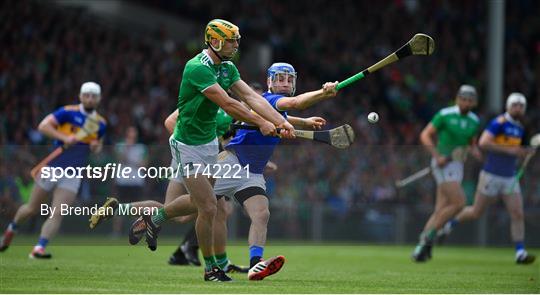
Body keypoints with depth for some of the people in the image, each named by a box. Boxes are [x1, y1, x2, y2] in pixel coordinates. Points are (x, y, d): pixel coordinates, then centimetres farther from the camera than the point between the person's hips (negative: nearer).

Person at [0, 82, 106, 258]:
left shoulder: (100, 124, 6)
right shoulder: (68, 112, -9)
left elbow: (98, 143, 24)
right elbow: (43, 126, -17)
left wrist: (96, 146, 0)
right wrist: (64, 137, -28)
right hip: (53, 168, -3)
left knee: (57, 214, -12)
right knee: (32, 209, 9)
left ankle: (39, 249, -12)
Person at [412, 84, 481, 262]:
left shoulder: (474, 121, 10)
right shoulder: (445, 115, -8)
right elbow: (425, 136, -7)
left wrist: (475, 151, -1)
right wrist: (438, 156, -19)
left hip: (457, 166, 7)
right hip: (443, 164, -7)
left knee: (440, 211, 1)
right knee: (459, 202, -20)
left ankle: (421, 246, 5)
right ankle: (429, 236, -10)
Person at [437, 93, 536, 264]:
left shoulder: (520, 128, 10)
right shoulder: (499, 123, -14)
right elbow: (483, 143, -26)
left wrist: (525, 152, 6)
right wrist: (508, 150, -26)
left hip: (510, 179, 6)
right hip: (491, 177, -6)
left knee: (517, 214, -8)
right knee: (476, 213, 6)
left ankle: (520, 253, -7)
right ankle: (450, 224, 33)